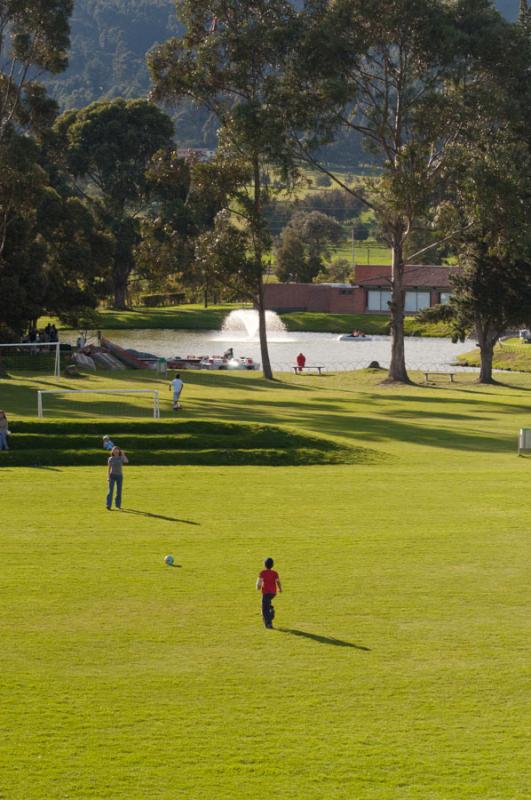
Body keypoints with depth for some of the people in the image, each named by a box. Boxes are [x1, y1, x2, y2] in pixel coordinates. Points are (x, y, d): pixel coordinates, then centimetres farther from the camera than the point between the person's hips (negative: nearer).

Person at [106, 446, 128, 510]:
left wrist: (123, 454, -15)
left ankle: (118, 505, 21)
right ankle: (108, 505, -17)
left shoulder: (121, 458, 1)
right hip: (112, 475, -1)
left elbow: (126, 461, -20)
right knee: (110, 490, -11)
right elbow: (109, 468, 3)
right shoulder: (110, 459, 0)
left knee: (119, 491, 5)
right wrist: (109, 477, 0)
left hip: (119, 476, 1)